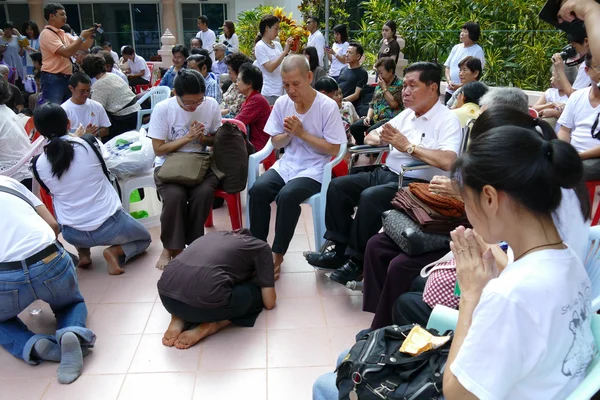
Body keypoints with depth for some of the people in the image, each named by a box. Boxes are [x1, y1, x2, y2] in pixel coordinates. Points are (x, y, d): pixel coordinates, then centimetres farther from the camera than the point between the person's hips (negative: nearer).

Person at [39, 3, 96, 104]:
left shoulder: (63, 34, 14)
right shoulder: (47, 33, -11)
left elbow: (83, 46, 19)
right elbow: (66, 53, -22)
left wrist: (91, 35, 2)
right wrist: (82, 37, -17)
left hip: (67, 78, 9)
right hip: (53, 79, -9)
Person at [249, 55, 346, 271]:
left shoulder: (328, 106, -12)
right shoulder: (282, 103, 2)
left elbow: (333, 150, -12)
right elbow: (276, 144, 10)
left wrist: (302, 133, -17)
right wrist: (288, 134, -13)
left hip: (314, 169, -4)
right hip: (287, 164, 5)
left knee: (287, 196, -31)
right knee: (257, 190, -22)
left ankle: (278, 254, -11)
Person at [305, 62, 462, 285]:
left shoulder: (447, 120, -7)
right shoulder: (406, 115, 15)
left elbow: (447, 161, -25)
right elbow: (369, 137, 21)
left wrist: (408, 146, -18)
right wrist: (381, 138, -3)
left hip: (415, 184, -8)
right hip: (386, 173, 8)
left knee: (370, 197, -31)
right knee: (337, 186, -5)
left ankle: (356, 262, -14)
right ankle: (339, 251, -1)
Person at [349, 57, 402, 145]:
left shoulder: (399, 84, -3)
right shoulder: (379, 85, 18)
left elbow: (393, 104, -16)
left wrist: (384, 88, -8)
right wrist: (368, 116, 1)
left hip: (391, 118, -7)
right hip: (375, 118, 7)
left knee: (371, 131, -32)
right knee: (354, 127, -11)